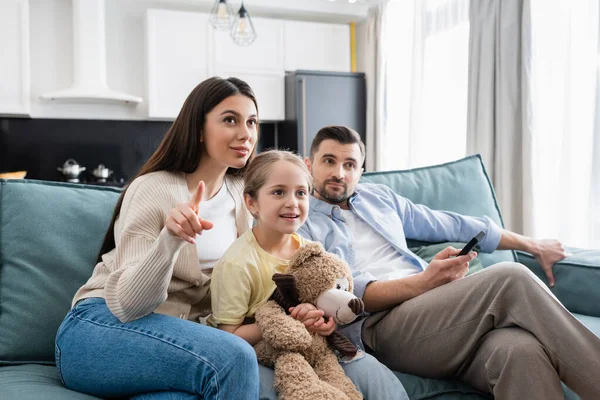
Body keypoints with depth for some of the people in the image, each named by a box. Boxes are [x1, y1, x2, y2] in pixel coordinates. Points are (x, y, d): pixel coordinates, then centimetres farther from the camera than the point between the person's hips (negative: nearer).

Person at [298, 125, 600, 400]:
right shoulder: (299, 224, 7)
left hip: (437, 308, 5)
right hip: (379, 325, -5)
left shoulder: (378, 196, 25)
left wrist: (532, 245, 30)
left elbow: (448, 225, 28)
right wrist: (422, 283, -21)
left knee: (521, 350, -31)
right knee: (510, 279, -26)